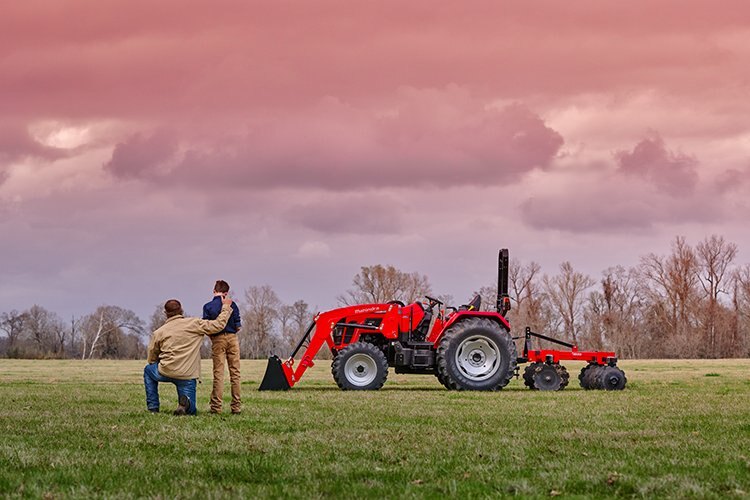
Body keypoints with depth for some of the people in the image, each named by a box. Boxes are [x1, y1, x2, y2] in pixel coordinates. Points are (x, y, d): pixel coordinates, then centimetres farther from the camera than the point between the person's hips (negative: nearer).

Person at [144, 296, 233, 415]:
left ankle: (153, 407, 23)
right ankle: (186, 403, -22)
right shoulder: (194, 324, -2)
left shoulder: (158, 333, 4)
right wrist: (226, 307, 13)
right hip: (188, 377, 0)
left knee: (148, 370, 34)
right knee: (191, 410, 16)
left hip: (166, 373, 0)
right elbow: (218, 325, -1)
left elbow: (152, 359, 13)